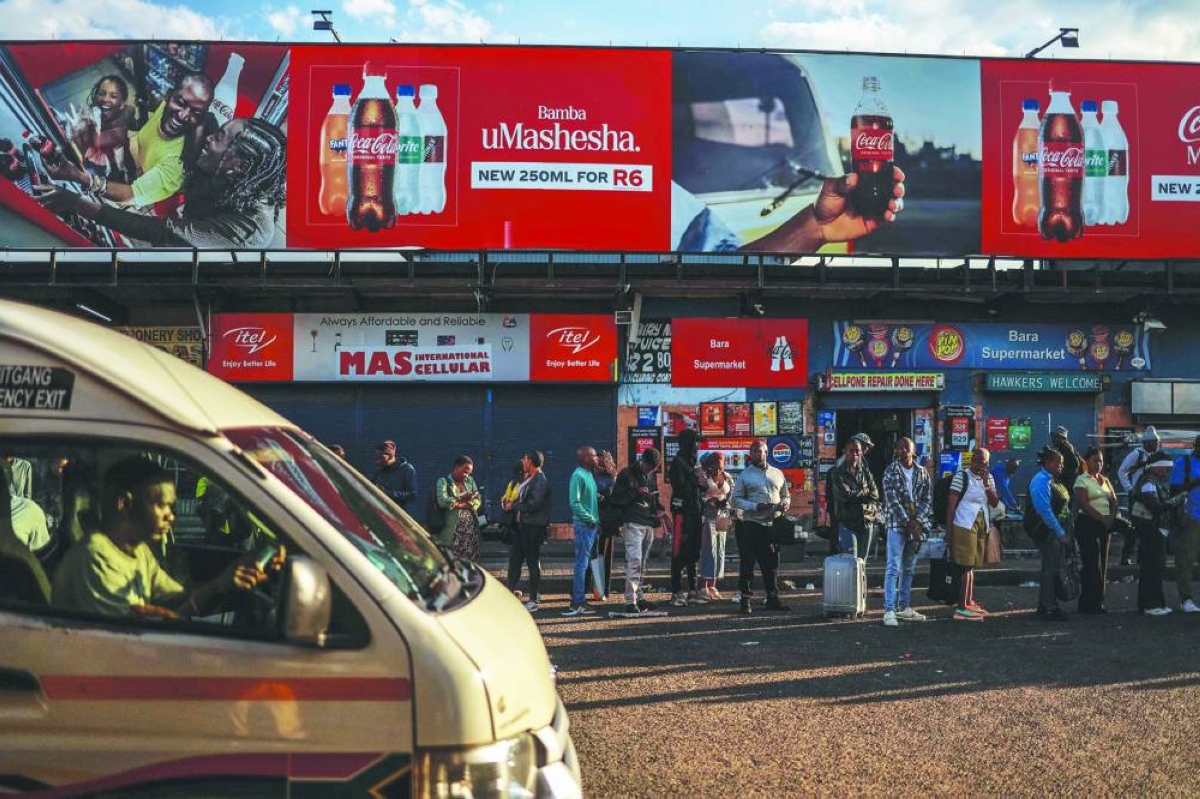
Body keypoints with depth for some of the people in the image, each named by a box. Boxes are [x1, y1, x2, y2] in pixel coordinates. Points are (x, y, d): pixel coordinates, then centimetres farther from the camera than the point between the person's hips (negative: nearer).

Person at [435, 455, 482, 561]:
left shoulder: (470, 481, 16)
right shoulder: (444, 481, 0)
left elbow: (478, 500, 6)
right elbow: (442, 501, -16)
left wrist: (460, 504, -9)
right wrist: (462, 498, -24)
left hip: (471, 528, 5)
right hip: (453, 530, -5)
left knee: (470, 560, 4)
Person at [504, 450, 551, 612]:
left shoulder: (540, 481, -13)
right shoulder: (527, 480, 18)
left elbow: (534, 503, -22)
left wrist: (513, 505, -12)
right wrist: (509, 504, 2)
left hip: (534, 527, -9)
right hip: (522, 525, 9)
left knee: (533, 562, -2)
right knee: (514, 559, 12)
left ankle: (533, 601, 6)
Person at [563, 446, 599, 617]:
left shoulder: (588, 474, 15)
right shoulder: (578, 476, -14)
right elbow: (574, 503, -19)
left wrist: (595, 519, 10)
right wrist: (590, 518, -16)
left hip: (591, 526, 9)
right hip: (584, 526, -9)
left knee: (585, 564, 13)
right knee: (582, 564, -7)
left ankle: (578, 599, 20)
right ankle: (577, 603, -3)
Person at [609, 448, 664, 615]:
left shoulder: (652, 476, 15)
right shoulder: (626, 474, -5)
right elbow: (615, 499, -8)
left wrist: (658, 509, 8)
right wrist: (636, 492, -19)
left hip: (649, 524, 7)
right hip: (633, 524, -7)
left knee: (642, 563, 12)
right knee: (634, 561, -15)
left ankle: (639, 597, 19)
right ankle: (631, 601, -15)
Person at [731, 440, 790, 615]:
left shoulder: (777, 474, 14)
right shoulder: (744, 475, 3)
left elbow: (786, 495, 21)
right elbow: (736, 500, -2)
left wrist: (785, 503, -3)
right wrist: (755, 506, -16)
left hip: (773, 524, 3)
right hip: (751, 524, -3)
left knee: (771, 563, 9)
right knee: (748, 563, -1)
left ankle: (772, 598, 17)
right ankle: (745, 599, 5)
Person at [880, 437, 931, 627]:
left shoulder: (922, 473, 9)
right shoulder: (891, 472, -3)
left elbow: (927, 499, 5)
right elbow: (892, 500, -10)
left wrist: (918, 522, -8)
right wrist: (907, 522, -16)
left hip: (916, 526, 5)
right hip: (897, 525, -5)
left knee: (909, 568, 11)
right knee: (894, 567, -9)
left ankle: (904, 607, 19)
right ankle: (889, 610, -11)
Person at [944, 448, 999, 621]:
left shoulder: (989, 478, 11)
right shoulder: (962, 476, -8)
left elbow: (995, 503, 4)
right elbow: (951, 503, -10)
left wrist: (986, 484, -10)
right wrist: (949, 529, -15)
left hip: (982, 527, 7)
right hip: (965, 527, -7)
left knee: (972, 565, 16)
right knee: (967, 567, -10)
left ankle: (969, 602, 26)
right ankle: (962, 609, -10)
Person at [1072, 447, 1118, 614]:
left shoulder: (1105, 480, 18)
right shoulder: (1082, 480, -3)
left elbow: (1114, 502, 12)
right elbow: (1084, 504, -14)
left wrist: (1111, 517, -7)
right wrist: (1102, 518, -18)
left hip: (1105, 525, 7)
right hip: (1088, 524, -7)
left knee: (1102, 564, 7)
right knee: (1091, 564, -8)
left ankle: (1099, 603, 12)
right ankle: (1088, 604, -3)